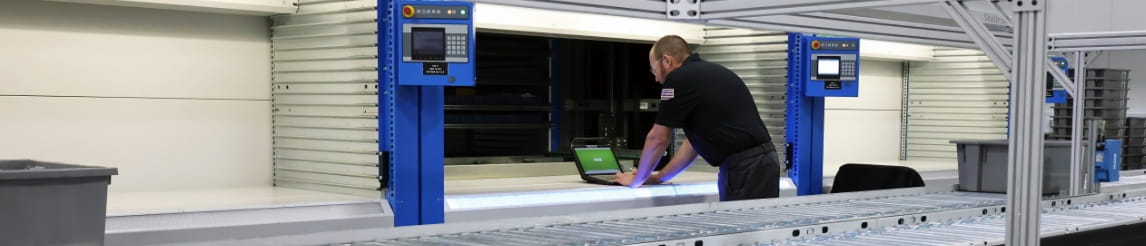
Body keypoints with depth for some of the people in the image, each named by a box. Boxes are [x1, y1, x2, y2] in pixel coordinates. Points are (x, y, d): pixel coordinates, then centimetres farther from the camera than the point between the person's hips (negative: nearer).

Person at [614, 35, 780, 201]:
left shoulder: (679, 79, -7)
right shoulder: (709, 72, 20)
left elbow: (657, 139, 1)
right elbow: (696, 141, 26)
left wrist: (636, 180, 15)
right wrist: (657, 178, 29)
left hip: (745, 168, -9)